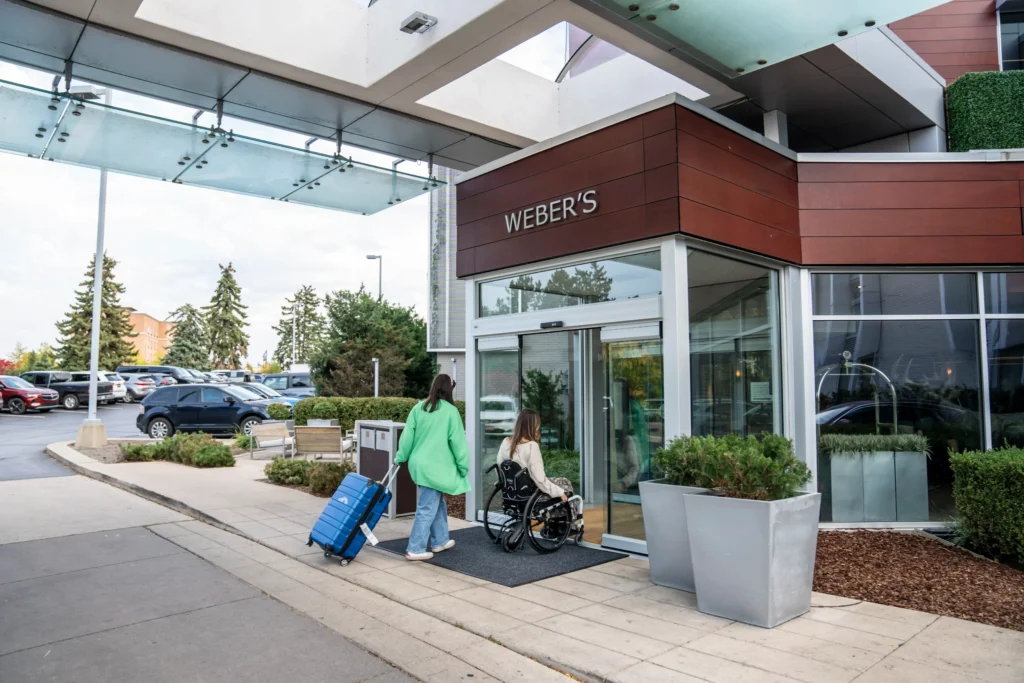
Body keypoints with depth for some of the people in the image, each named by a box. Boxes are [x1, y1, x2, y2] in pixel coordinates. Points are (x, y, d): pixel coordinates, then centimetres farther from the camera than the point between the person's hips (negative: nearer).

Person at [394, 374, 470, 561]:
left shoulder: (418, 408, 4)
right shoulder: (450, 411, -11)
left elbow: (407, 435, 7)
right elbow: (457, 441, -9)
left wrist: (400, 458, 17)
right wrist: (463, 466, 0)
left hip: (419, 463, 7)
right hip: (435, 466, -7)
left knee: (438, 503, 20)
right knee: (427, 508, 0)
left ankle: (440, 541, 30)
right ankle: (415, 549, 3)